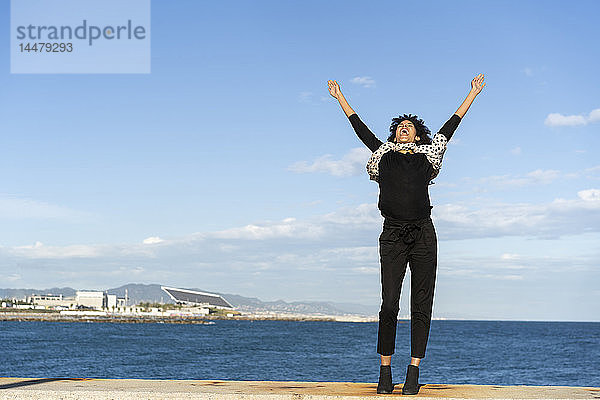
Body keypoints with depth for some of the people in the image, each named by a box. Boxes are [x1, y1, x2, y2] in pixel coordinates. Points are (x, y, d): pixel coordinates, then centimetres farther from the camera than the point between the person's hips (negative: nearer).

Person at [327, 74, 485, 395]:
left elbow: (450, 125, 25)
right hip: (393, 235, -1)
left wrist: (473, 93, 33)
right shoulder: (383, 153, 17)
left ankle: (414, 372, 4)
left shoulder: (427, 154, 17)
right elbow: (360, 127, 26)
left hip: (423, 234, 1)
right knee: (389, 304, -6)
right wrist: (339, 98, 34)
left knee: (421, 306, 0)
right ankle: (385, 372, 2)